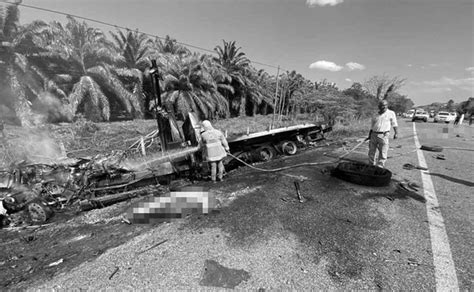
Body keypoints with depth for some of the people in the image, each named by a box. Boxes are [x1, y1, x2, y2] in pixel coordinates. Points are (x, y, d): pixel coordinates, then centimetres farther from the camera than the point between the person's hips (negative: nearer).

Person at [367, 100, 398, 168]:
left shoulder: (391, 113, 6)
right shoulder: (375, 116, 15)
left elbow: (394, 124, 1)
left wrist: (396, 133, -12)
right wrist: (369, 136, 12)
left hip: (383, 136, -3)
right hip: (374, 135, 4)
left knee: (383, 154, -4)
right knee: (371, 152, 8)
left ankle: (379, 168, 5)